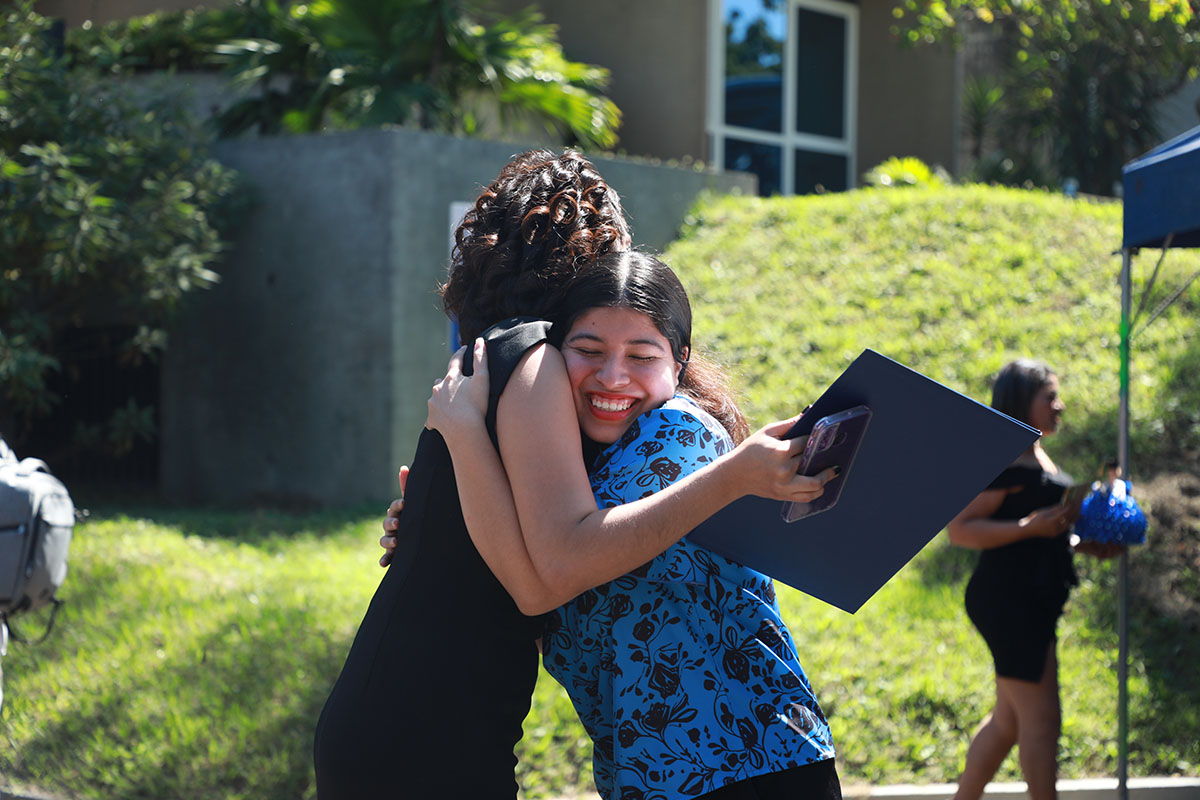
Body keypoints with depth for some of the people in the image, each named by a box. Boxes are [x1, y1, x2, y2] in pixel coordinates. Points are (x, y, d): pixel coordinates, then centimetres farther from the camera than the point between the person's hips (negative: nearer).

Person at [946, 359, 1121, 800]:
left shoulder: (1035, 455, 17)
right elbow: (960, 528, -20)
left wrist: (1080, 544, 14)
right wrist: (1031, 526, -26)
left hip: (1030, 604, 11)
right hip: (1008, 600, -11)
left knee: (1008, 720, 16)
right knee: (1041, 720, -6)